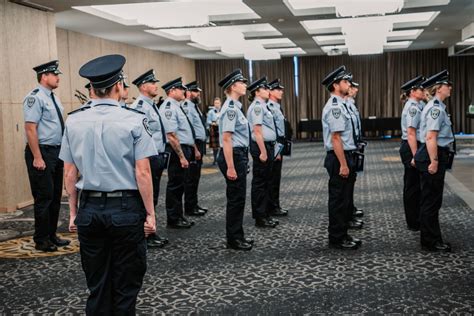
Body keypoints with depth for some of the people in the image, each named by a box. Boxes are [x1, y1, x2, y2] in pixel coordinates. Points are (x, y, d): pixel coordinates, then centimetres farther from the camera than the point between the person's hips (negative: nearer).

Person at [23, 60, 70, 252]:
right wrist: (37, 157, -22)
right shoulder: (35, 97, -14)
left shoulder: (53, 98, 13)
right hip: (42, 152, -9)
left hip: (57, 152, 9)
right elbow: (30, 128, -20)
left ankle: (52, 235, 25)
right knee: (44, 197, -3)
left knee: (55, 196, 14)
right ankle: (41, 240, 9)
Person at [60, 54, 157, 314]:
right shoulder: (134, 120, -10)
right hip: (125, 208, -3)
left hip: (89, 209, 4)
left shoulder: (74, 121, 1)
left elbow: (69, 174, 4)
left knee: (96, 285, 15)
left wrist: (74, 212, 13)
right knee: (126, 285, 10)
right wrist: (150, 213, -4)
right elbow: (142, 173, -12)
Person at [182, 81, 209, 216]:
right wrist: (194, 149, -21)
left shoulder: (195, 107, 17)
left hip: (200, 145, 10)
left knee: (195, 177, 15)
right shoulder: (187, 107, -14)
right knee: (191, 177, -3)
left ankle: (194, 204, 24)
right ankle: (189, 208, 4)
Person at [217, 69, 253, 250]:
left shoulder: (235, 107, 14)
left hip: (239, 155, 10)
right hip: (234, 156, -10)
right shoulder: (231, 108, -17)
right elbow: (226, 139, -22)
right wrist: (230, 167, -24)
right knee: (236, 199, -2)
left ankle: (237, 236, 25)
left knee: (238, 199, 15)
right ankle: (233, 239, 8)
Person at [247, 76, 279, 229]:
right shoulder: (257, 106, -13)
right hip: (261, 147, -10)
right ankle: (260, 218, 5)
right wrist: (263, 152, -22)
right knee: (260, 183, -2)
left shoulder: (262, 106, 17)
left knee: (266, 182, 14)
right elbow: (257, 131, -19)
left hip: (268, 146, 10)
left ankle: (265, 214, 23)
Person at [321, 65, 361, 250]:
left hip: (345, 157, 10)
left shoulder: (340, 105, 14)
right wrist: (343, 165, -22)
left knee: (344, 199, 16)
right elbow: (336, 138, -22)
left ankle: (342, 234, 26)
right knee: (338, 200, -1)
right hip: (339, 159, -10)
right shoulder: (334, 107, -17)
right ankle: (336, 239, 8)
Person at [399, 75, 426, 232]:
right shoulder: (412, 107, -16)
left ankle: (415, 219, 27)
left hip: (412, 148, 10)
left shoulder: (416, 106, 14)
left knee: (414, 185, 16)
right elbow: (411, 134, -21)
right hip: (411, 148, -10)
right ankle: (413, 223, 9)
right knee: (413, 186, -1)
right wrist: (415, 156, -22)